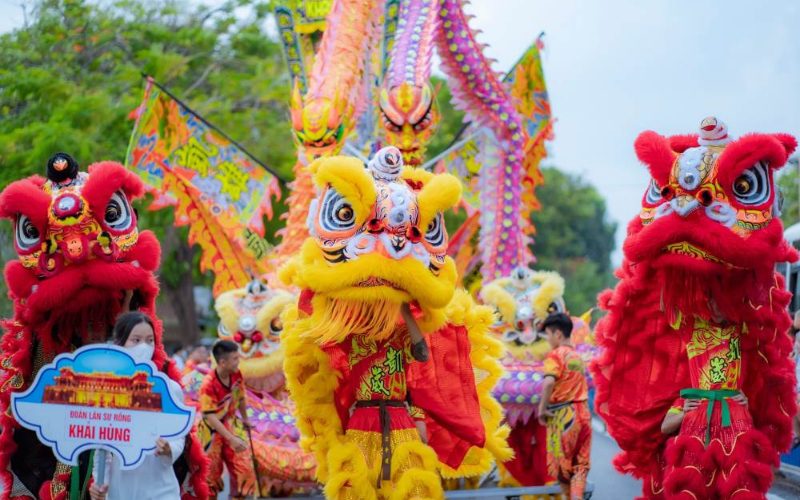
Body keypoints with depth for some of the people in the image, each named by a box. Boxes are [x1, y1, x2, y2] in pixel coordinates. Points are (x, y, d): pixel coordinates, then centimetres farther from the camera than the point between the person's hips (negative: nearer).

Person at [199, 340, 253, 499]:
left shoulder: (237, 375, -9)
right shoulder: (209, 384, -29)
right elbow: (210, 417, -31)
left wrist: (245, 420, 24)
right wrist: (232, 439, -36)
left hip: (229, 427, 6)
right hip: (212, 432, -6)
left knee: (244, 468, 1)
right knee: (212, 475, 3)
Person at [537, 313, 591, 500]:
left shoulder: (556, 355, -9)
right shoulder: (577, 356, 15)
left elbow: (549, 382, -24)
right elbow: (577, 385, 15)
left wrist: (542, 408, -15)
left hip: (563, 414, -6)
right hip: (583, 412, 6)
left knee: (562, 465, 8)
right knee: (580, 465, 4)